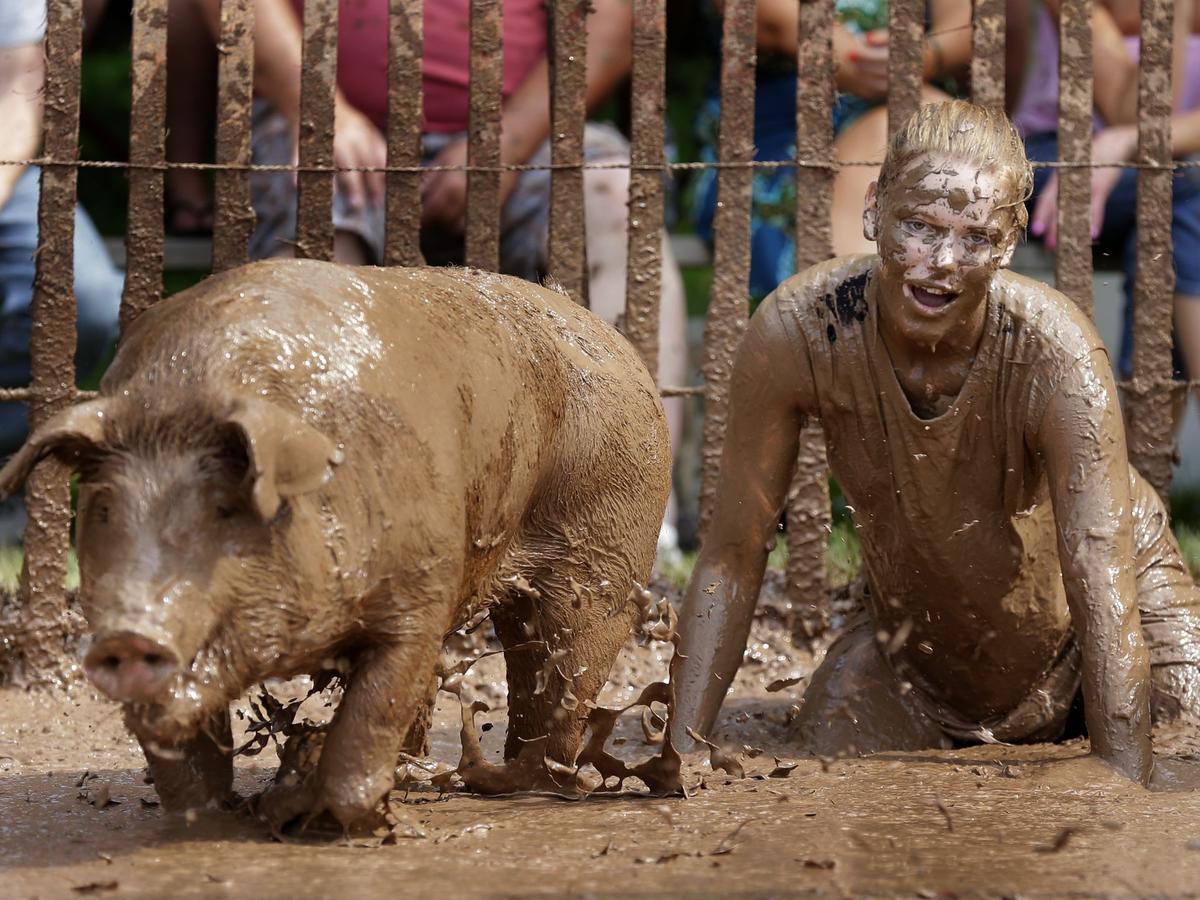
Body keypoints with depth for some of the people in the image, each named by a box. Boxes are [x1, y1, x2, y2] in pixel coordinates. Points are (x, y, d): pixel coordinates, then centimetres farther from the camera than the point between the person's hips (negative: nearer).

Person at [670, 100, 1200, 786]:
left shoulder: (1056, 354, -36)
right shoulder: (798, 330, -29)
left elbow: (1105, 598, -38)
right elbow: (733, 556, -19)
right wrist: (681, 755, -25)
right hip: (917, 638, 2)